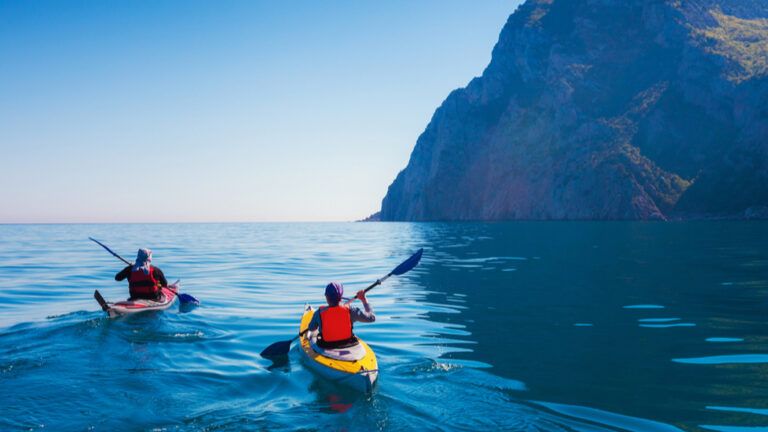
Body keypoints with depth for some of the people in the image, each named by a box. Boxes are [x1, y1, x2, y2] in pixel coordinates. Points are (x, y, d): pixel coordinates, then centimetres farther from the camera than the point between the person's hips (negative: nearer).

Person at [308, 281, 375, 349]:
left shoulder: (320, 312, -20)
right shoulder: (349, 310, -20)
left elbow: (311, 328, -1)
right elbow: (372, 317, -10)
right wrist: (364, 299, 1)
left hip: (326, 347, -1)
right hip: (348, 344, 1)